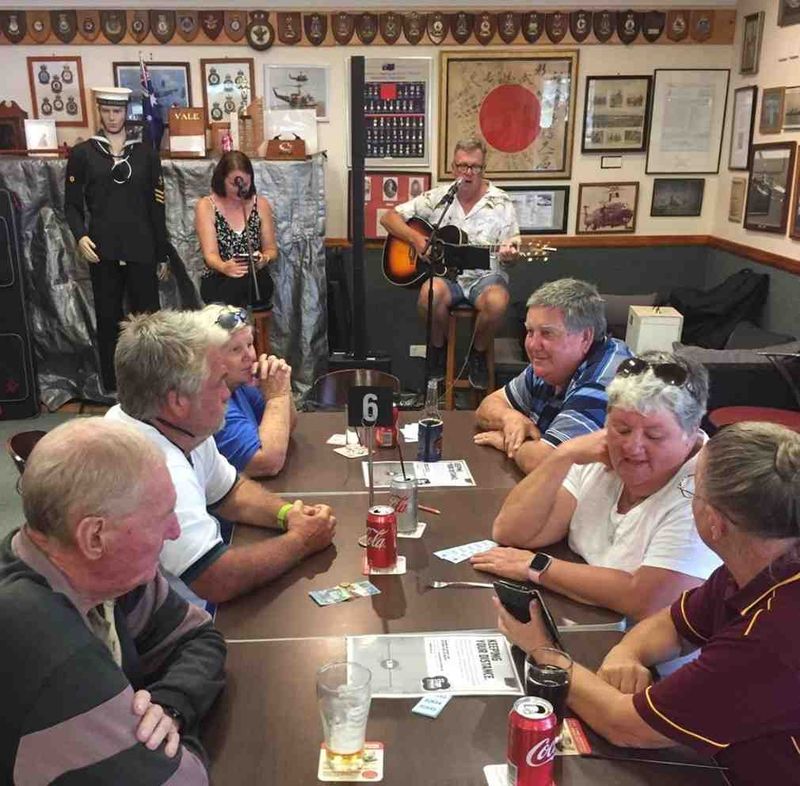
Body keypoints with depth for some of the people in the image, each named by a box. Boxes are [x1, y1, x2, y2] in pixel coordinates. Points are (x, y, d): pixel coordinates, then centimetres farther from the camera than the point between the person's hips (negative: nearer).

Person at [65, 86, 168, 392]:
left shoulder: (146, 154, 7)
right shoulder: (82, 153, 5)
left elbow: (157, 206, 7)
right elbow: (72, 203, 6)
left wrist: (162, 254, 6)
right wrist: (80, 235, -13)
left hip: (141, 249, 0)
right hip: (102, 250, 0)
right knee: (108, 320, 6)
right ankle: (113, 388, 16)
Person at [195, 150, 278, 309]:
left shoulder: (260, 204, 7)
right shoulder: (206, 206, 1)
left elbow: (271, 250, 11)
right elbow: (210, 254, -9)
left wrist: (264, 259, -15)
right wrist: (224, 267, -34)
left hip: (255, 281, 2)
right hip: (217, 281, -2)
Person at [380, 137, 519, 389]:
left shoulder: (500, 203, 3)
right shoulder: (437, 198, 5)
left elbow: (510, 250, 3)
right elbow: (389, 217, 6)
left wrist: (508, 252, -22)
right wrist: (415, 239, -10)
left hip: (485, 275, 0)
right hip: (444, 273, 1)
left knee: (497, 302, -35)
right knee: (430, 294, -35)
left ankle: (478, 352, -2)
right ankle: (438, 347, -3)